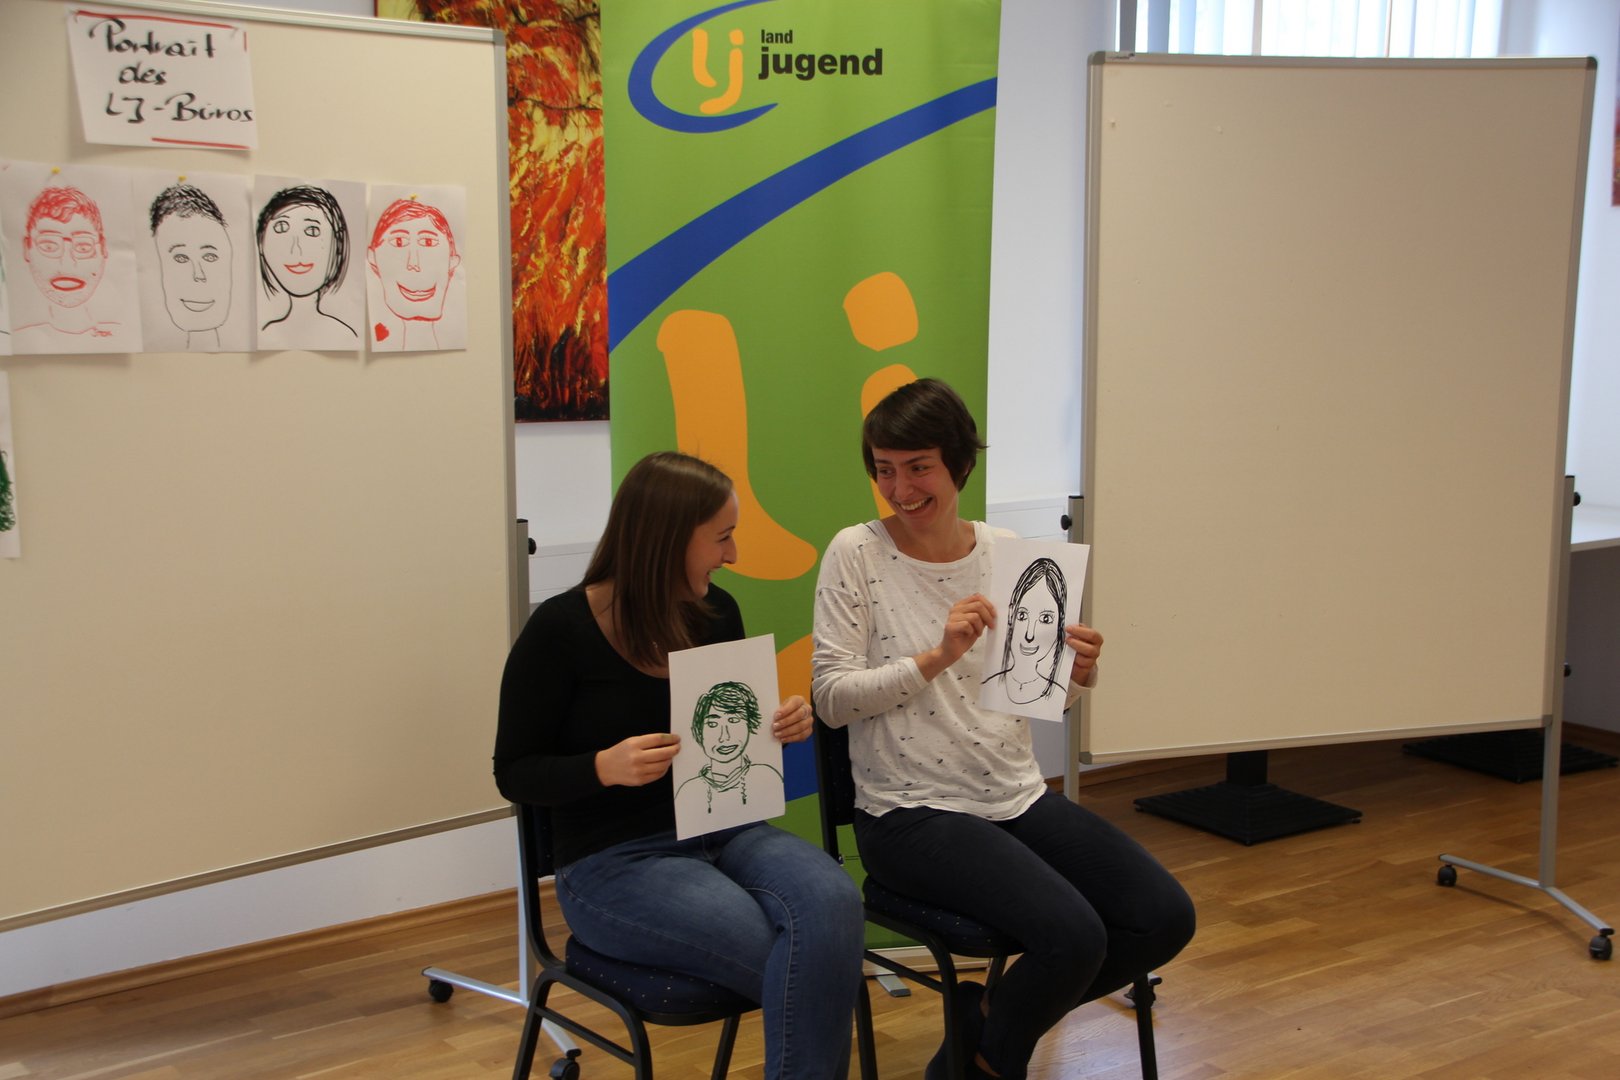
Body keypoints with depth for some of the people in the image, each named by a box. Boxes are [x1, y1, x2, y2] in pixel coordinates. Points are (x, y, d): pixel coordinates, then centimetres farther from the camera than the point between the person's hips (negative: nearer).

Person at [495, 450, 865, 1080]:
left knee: (833, 902, -28)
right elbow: (516, 774, -6)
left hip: (724, 832, 5)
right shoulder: (561, 630, -10)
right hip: (613, 863, -5)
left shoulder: (717, 613, 5)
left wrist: (780, 726, -4)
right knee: (811, 967, -26)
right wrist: (606, 767, -24)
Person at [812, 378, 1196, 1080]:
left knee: (1166, 918, -6)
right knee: (1074, 935, -25)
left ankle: (991, 1017, 14)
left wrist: (1076, 676, -10)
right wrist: (938, 656, -23)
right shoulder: (856, 554, -6)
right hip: (911, 812, -6)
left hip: (1019, 795, 6)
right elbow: (830, 697, -12)